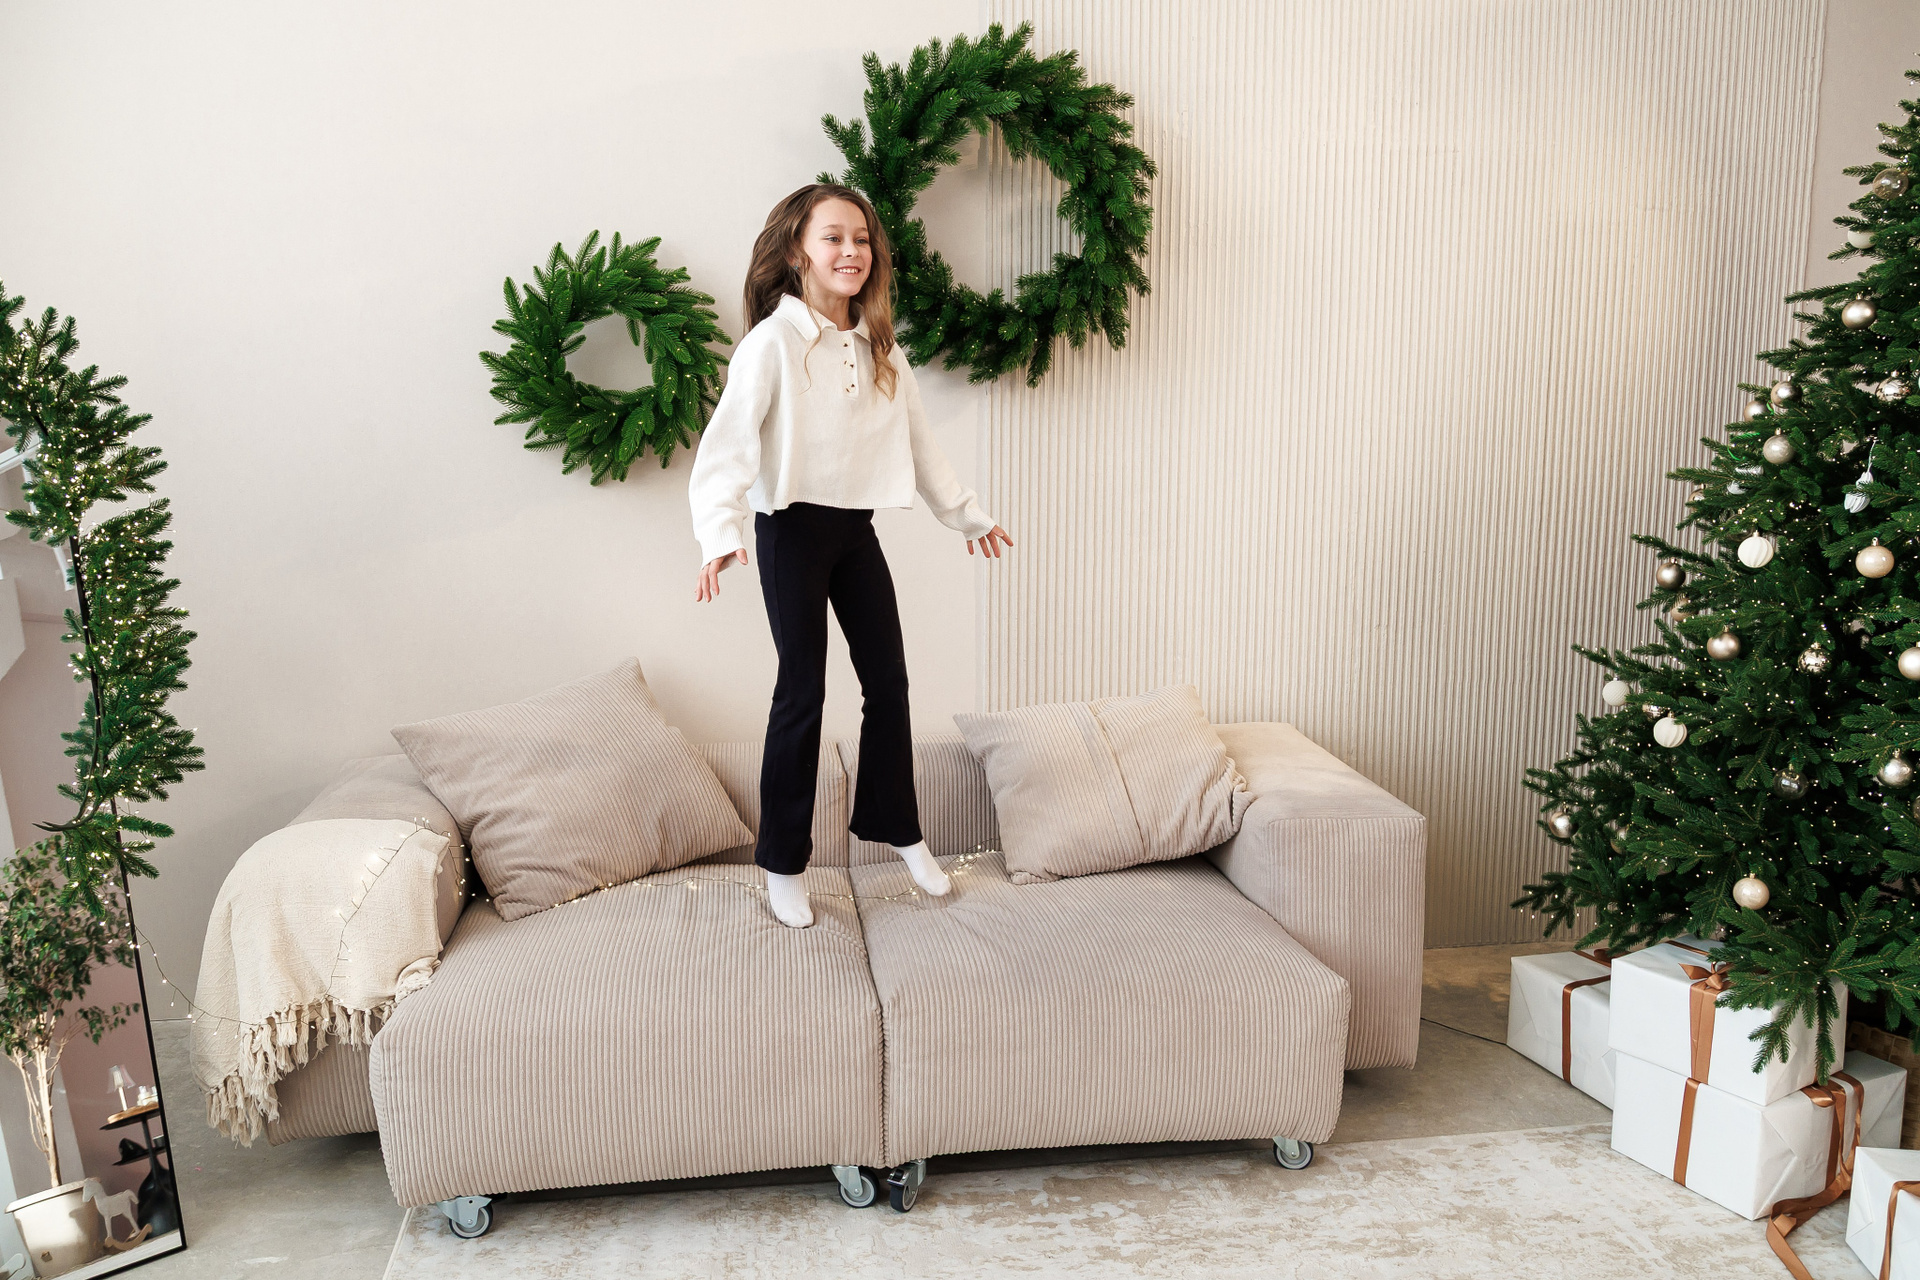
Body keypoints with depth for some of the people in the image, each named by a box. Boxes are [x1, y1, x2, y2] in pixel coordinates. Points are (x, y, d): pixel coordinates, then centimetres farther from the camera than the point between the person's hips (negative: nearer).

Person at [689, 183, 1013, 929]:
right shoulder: (772, 343, -11)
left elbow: (918, 441, 18)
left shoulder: (881, 350, 9)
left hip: (855, 529, 6)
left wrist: (966, 515, 20)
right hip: (793, 529, -6)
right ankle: (783, 864, 11)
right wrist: (719, 534, -33)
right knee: (802, 691, -3)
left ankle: (897, 828, 28)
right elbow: (728, 442, -19)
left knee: (888, 680, 9)